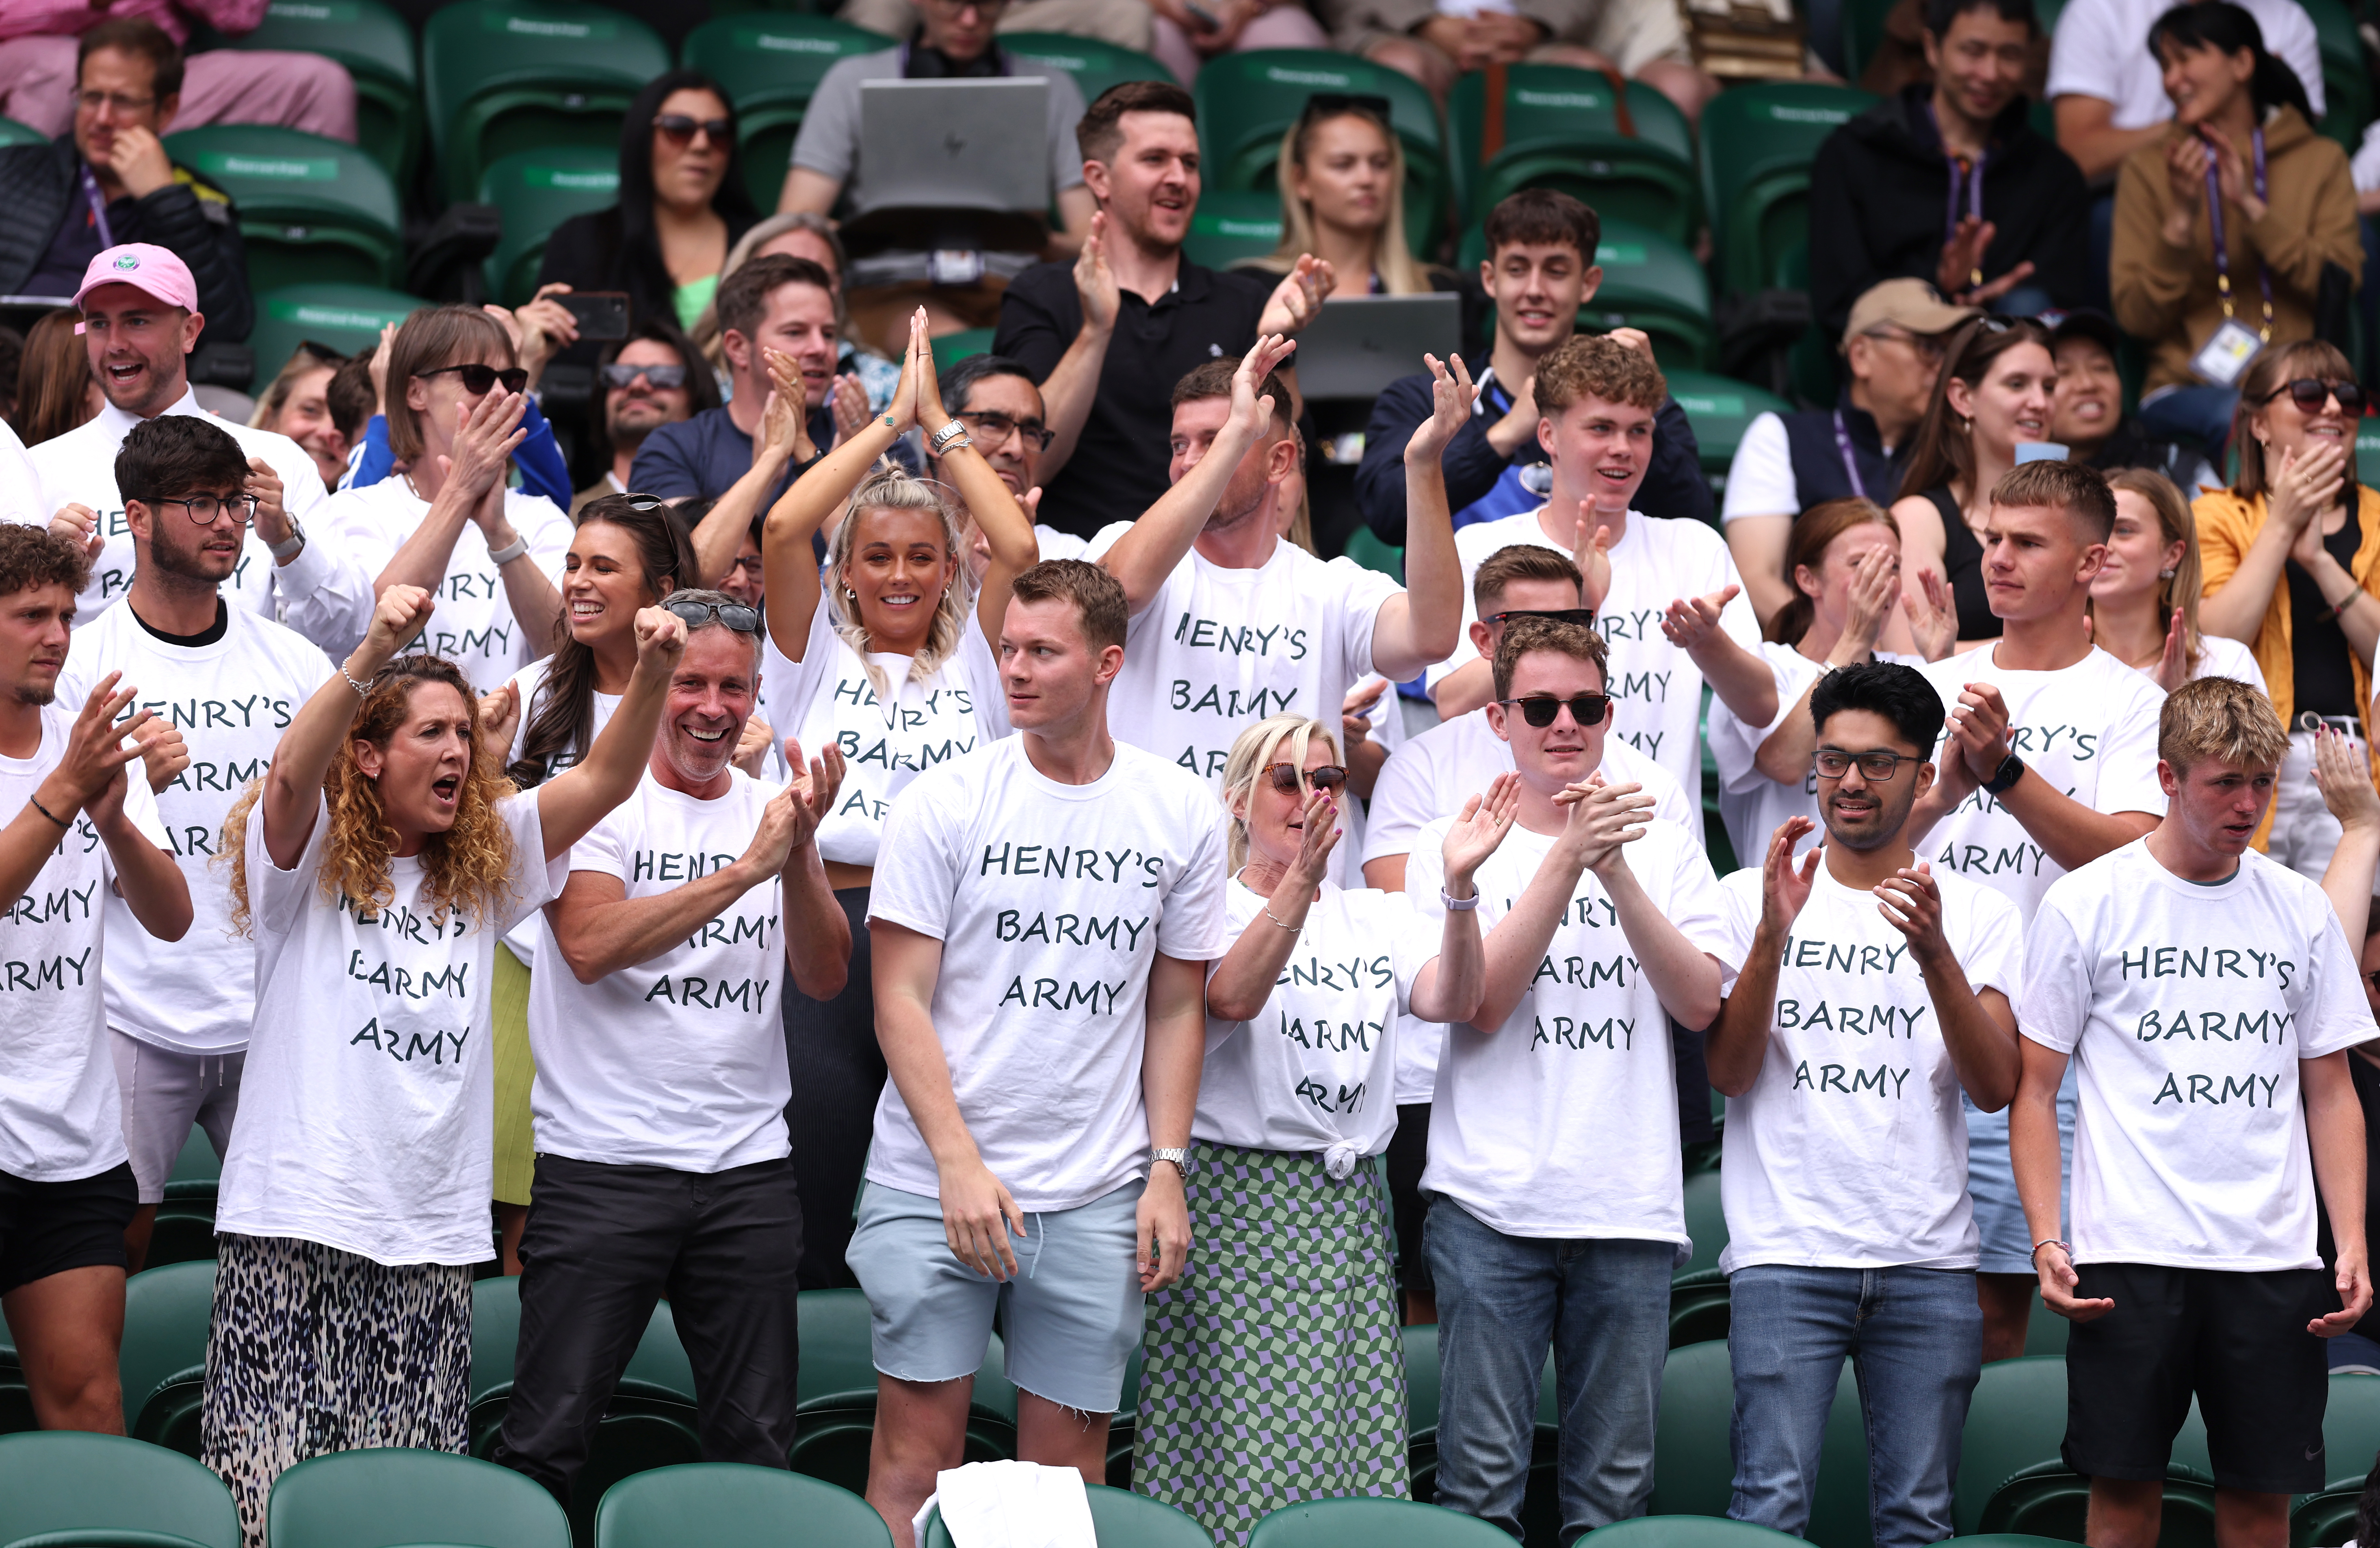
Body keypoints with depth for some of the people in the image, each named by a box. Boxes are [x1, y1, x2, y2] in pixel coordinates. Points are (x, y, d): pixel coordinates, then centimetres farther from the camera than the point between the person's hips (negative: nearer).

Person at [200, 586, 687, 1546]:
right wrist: (373, 654, -35)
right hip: (296, 1217, -4)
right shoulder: (308, 857, 3)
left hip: (432, 1230, 4)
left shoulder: (484, 869, 15)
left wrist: (653, 675, -13)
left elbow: (606, 779, 6)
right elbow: (292, 774, -19)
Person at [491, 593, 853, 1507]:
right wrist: (748, 869, -20)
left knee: (756, 1444, 7)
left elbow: (824, 978, 2)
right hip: (604, 1163, -4)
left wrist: (800, 853, -14)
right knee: (547, 1440, -5)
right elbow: (591, 945, -18)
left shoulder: (771, 809, 11)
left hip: (747, 1169, 4)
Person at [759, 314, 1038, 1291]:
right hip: (827, 927, -1)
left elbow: (1019, 548, -1)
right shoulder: (819, 653, 12)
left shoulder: (974, 660, 14)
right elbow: (781, 529, -2)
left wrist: (940, 423, 7)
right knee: (810, 1205, -1)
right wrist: (888, 423, 4)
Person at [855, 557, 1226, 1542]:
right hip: (934, 1185, -2)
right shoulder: (944, 804, -2)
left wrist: (1167, 1170, 2)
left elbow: (1176, 1009, 11)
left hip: (1097, 1199, 2)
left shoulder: (1184, 815, 5)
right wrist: (961, 1163, -12)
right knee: (916, 1449, -3)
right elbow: (900, 1000, -3)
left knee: (1069, 1461, 3)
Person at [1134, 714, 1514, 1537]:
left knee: (1355, 1451, 0)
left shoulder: (1377, 920, 14)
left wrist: (1459, 886, -22)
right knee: (1249, 1442, -9)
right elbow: (1234, 998, -21)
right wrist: (1299, 880, -35)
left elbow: (1452, 1000, -4)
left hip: (1349, 1207, 5)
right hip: (1237, 1198, -5)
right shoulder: (1214, 909, 0)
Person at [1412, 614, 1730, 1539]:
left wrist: (1618, 874, -13)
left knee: (1614, 1493, 3)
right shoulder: (1455, 848, 7)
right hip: (1493, 1204, -2)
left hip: (1630, 1211, 2)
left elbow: (1699, 1003, -1)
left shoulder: (1665, 851, 12)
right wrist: (1569, 857, -13)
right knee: (1480, 1480, -5)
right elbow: (1481, 1003, -8)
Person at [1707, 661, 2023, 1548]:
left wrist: (1934, 952, -18)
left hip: (1930, 1264, 1)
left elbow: (1996, 1088, -3)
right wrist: (1772, 934, -16)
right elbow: (1729, 1071, -2)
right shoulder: (1753, 897, 8)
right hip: (1787, 1253, -1)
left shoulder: (1978, 916, 10)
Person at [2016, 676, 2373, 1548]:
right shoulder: (2086, 905, 1)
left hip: (2273, 1261, 3)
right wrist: (2046, 1241, -8)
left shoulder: (2301, 911, 10)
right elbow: (2035, 1089, 3)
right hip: (2130, 1254, -3)